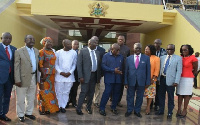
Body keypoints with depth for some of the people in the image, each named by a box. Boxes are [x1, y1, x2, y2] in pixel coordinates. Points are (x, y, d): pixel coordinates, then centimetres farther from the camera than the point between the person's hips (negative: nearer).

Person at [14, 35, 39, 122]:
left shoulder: (36, 51, 8)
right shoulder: (19, 51, -9)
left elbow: (37, 64, 11)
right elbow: (16, 67, -11)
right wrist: (17, 80, -15)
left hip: (33, 77, 5)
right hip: (23, 78, -5)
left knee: (31, 98, 17)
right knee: (21, 98, 8)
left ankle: (28, 113, 33)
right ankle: (20, 115, 24)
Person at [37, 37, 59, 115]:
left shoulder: (52, 51, 13)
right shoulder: (42, 52, -9)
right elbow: (40, 64, -14)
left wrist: (54, 73, 11)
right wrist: (43, 75, -20)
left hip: (52, 75, 7)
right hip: (45, 74, -7)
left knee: (50, 90, 11)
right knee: (44, 91, 0)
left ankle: (48, 108, 21)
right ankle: (42, 108, 10)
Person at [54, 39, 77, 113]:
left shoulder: (74, 53, 1)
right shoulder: (58, 52, -1)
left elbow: (74, 64, 5)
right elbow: (56, 64, 2)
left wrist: (70, 72, -7)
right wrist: (61, 72, -9)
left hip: (69, 76, 1)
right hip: (59, 75, -1)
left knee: (66, 92, 5)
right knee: (59, 92, 6)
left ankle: (63, 106, 16)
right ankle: (59, 106, 19)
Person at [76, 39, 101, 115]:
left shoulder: (97, 52, 11)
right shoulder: (83, 51, -5)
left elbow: (99, 64, 12)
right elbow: (79, 64, -8)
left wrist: (99, 76, 6)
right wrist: (80, 76, -13)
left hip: (94, 75, 5)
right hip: (86, 75, -5)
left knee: (91, 92, 11)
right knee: (84, 92, -5)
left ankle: (88, 107, 25)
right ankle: (78, 109, 7)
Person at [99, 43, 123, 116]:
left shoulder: (121, 57, 11)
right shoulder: (106, 56, 0)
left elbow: (122, 67, 15)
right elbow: (103, 66, -9)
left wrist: (121, 72, -3)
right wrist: (113, 70, -15)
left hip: (118, 79, 4)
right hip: (109, 79, -4)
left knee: (116, 93, 9)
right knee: (107, 93, -6)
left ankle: (113, 107, 25)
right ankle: (102, 109, 5)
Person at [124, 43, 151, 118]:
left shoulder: (146, 58, 0)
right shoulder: (129, 58, 3)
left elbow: (148, 71, 1)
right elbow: (126, 71, 3)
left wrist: (148, 82, -3)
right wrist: (125, 82, -1)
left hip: (141, 81, 0)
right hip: (131, 81, 1)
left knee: (139, 97, 11)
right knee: (130, 96, 10)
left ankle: (137, 111, 27)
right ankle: (129, 110, 27)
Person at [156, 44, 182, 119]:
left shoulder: (178, 58, -2)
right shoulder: (162, 58, 11)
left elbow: (179, 71, -6)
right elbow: (160, 69, 13)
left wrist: (176, 81, -13)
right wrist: (158, 78, 8)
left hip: (170, 80, -4)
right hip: (162, 79, 4)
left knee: (170, 97, 5)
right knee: (161, 95, 13)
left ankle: (170, 113, 17)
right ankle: (161, 110, 28)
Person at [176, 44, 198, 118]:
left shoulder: (193, 58, -7)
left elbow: (195, 70, 4)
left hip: (188, 79, -4)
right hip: (180, 78, 4)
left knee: (186, 95, 3)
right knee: (180, 94, 8)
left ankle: (184, 110, 13)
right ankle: (179, 109, 15)